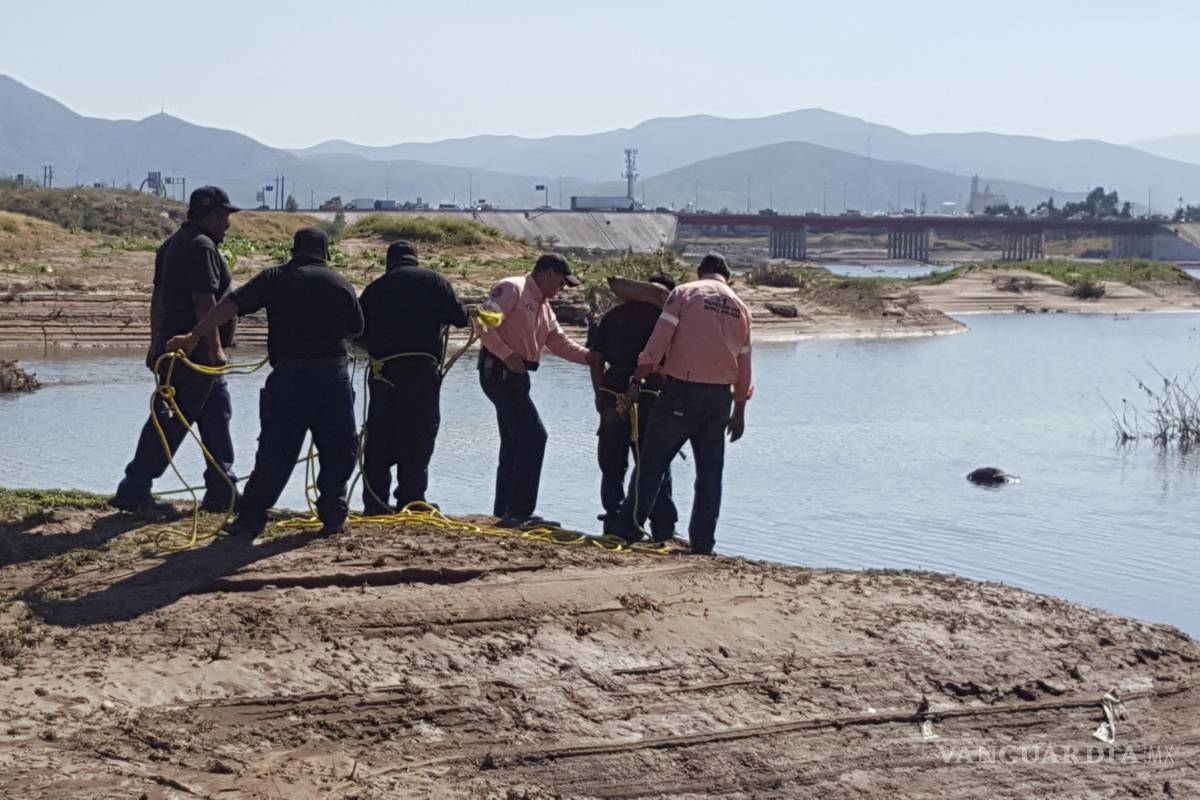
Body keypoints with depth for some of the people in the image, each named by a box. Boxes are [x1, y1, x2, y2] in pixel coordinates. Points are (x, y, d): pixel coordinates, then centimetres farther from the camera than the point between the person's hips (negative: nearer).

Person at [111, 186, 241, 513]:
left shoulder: (173, 244, 17)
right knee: (172, 422, -7)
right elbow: (204, 301, -22)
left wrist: (156, 343, 24)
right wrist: (215, 348, -22)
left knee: (217, 415, 14)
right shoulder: (202, 247, -15)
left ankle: (222, 492, 17)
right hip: (196, 351, -11)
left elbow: (158, 298, 21)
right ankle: (133, 492, -4)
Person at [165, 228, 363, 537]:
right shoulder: (341, 284, 6)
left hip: (289, 375, 0)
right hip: (334, 375, 0)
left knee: (275, 452, 3)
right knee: (339, 448, 14)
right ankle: (333, 514, 12)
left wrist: (193, 338, 4)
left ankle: (250, 518, 1)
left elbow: (228, 306, -1)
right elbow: (356, 330, 13)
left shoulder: (274, 278, 5)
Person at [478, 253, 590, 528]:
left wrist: (590, 356, 4)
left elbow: (559, 342, 18)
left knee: (514, 442, 13)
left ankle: (505, 512, 18)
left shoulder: (543, 305, 21)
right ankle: (519, 512, -12)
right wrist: (507, 355, -23)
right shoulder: (512, 289, -9)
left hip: (514, 374, 11)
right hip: (500, 371, -11)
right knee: (533, 436, -13)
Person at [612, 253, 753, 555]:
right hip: (719, 395, 4)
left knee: (652, 462, 4)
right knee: (710, 472, 7)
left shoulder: (684, 293, 1)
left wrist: (636, 381, -5)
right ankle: (702, 543, 6)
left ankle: (630, 529, 3)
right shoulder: (740, 308, 14)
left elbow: (657, 343, -8)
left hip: (682, 390, -3)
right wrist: (739, 411, 21)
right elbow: (743, 365, 16)